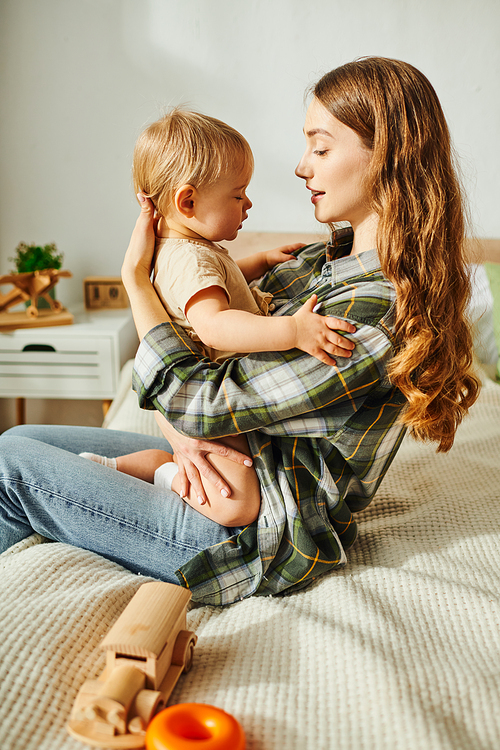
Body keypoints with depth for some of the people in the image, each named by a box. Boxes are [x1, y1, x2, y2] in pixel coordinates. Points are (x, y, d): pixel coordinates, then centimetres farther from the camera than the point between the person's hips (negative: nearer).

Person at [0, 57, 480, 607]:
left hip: (255, 538, -9)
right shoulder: (327, 258, 2)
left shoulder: (373, 319, -28)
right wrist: (178, 426, -14)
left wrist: (134, 273, -15)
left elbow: (199, 400, -26)